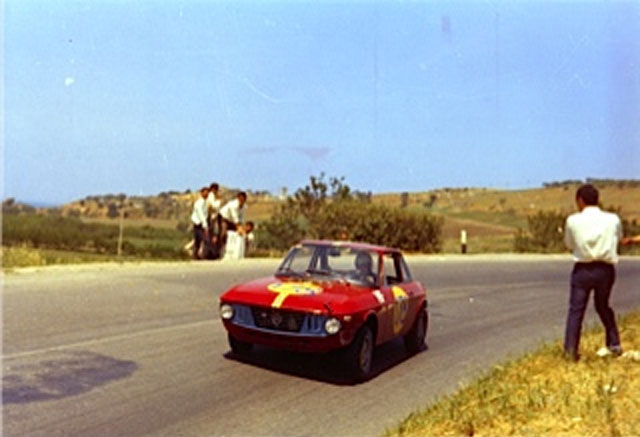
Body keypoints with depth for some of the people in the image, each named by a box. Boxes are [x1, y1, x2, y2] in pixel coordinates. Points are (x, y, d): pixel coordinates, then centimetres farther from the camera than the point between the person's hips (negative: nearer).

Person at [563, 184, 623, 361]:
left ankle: (570, 350, 1)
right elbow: (618, 238, 16)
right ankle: (614, 344, 28)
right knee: (603, 307, 22)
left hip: (582, 270, -2)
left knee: (576, 310, 4)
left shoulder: (573, 220, -7)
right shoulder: (613, 219, -2)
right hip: (605, 270, 3)